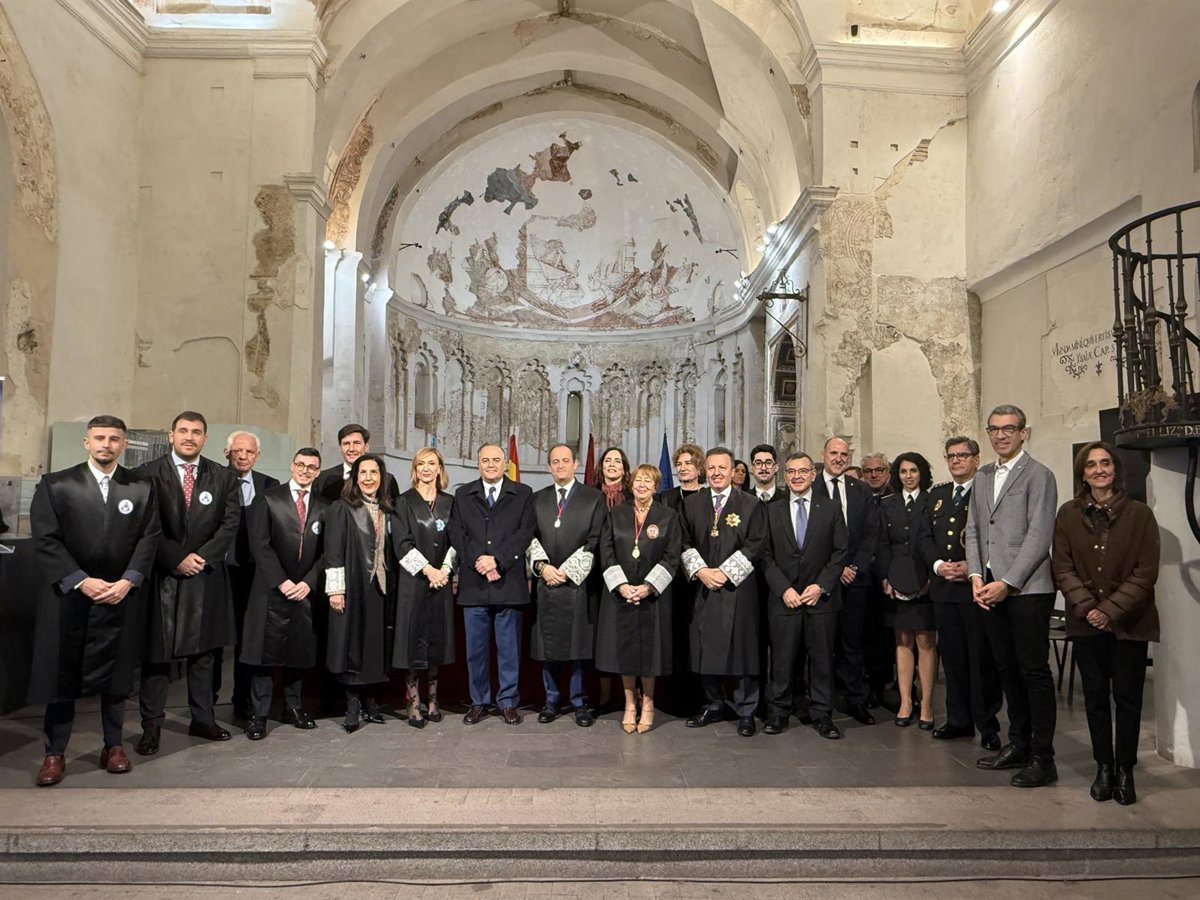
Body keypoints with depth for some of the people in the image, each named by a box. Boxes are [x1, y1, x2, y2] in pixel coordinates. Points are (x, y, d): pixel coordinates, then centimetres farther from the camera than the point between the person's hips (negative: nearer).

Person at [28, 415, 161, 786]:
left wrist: (127, 581, -10)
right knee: (60, 673, 5)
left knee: (116, 673, 9)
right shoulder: (55, 485, 1)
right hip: (68, 595, -1)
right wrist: (81, 581, -13)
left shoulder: (142, 488, 5)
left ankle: (113, 745, 21)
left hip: (121, 596, 1)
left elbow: (149, 539, 1)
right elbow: (46, 540, -5)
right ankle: (54, 753, 17)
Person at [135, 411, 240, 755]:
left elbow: (230, 523, 2)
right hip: (162, 575, -2)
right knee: (157, 653, 2)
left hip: (206, 576, 3)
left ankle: (202, 720, 19)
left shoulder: (222, 477, 7)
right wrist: (177, 558, -13)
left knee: (203, 651, 9)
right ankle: (152, 726, 12)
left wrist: (202, 556, -9)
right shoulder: (148, 474, 0)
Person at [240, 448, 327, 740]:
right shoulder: (267, 499, 0)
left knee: (300, 650, 8)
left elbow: (326, 551, 8)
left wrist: (308, 582, -5)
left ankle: (293, 708, 22)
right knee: (265, 650, -1)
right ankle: (258, 714, 9)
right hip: (272, 590, -3)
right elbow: (259, 544, -6)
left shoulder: (323, 508, 10)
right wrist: (281, 582, -12)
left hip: (305, 590, 3)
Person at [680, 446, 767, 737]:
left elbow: (755, 546, -5)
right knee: (705, 649, 7)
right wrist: (700, 571, -7)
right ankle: (714, 705, 23)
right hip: (703, 587, 3)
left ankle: (746, 712, 12)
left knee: (743, 648, 0)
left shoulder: (751, 504, 1)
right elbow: (686, 543, 9)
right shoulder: (692, 503, 11)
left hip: (738, 588, -3)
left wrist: (724, 572, -11)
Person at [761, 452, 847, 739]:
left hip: (821, 597, 0)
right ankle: (779, 712, 16)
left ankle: (822, 715, 16)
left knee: (822, 659, 5)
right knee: (782, 659, 4)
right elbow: (767, 556, 4)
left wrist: (821, 586, -8)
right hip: (783, 598, 0)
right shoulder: (772, 511, 7)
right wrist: (783, 589, -7)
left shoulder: (830, 509, 6)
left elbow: (840, 552, 2)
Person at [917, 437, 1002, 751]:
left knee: (982, 658, 0)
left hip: (977, 586, -5)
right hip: (944, 586, 5)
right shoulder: (937, 494, 16)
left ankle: (987, 725, 11)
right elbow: (924, 536, 12)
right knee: (952, 657, 11)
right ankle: (958, 720, 22)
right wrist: (937, 564, -4)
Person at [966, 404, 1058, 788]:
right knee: (1007, 668, 13)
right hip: (992, 588, 7)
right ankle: (1018, 744, 25)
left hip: (1027, 589, -6)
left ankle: (1042, 758, 6)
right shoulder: (983, 477, 17)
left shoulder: (1038, 476, -5)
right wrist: (976, 577, 2)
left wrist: (1007, 583, -14)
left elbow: (1039, 536, -12)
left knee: (1034, 670, -2)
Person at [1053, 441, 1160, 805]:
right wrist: (1087, 607, -11)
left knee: (1127, 697, 3)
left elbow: (1147, 571, -5)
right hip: (1086, 622, 2)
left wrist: (1111, 609, -13)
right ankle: (1103, 767, 19)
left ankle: (1125, 770, 16)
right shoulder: (1068, 514, 4)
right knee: (1095, 697, 8)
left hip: (1129, 622, -2)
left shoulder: (1139, 513, -2)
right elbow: (1062, 567, 1)